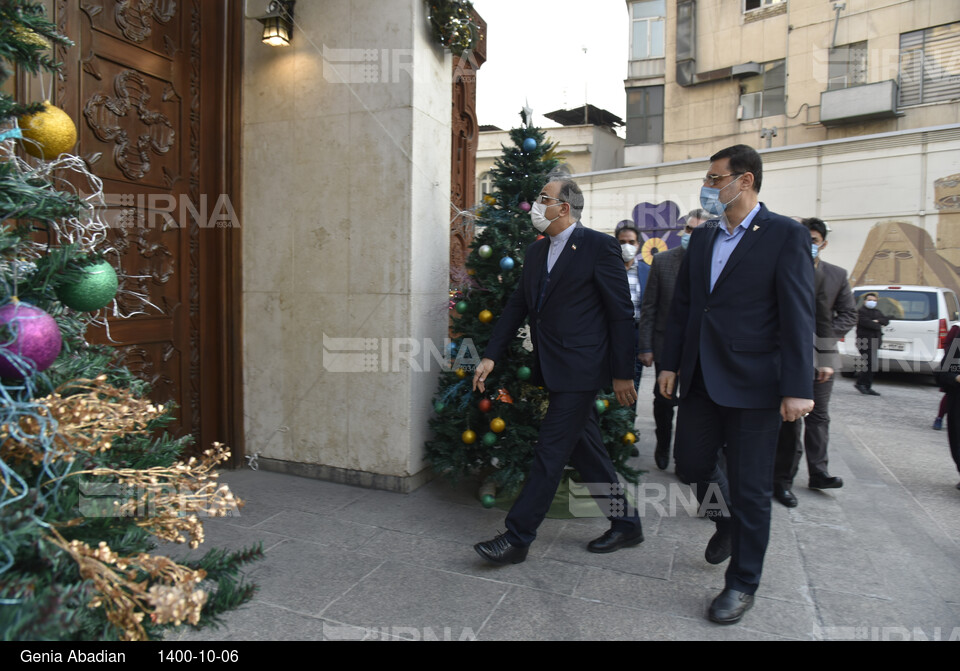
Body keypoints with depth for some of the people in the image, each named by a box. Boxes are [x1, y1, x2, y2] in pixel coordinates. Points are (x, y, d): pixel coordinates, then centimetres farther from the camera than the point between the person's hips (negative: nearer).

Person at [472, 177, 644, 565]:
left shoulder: (599, 247, -9)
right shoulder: (536, 251, 13)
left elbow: (621, 313, -9)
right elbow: (517, 306, 14)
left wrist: (623, 373, -10)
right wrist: (490, 356, 7)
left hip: (581, 369, -8)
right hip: (553, 369, 8)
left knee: (550, 453, -4)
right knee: (586, 452, 15)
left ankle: (517, 538, 6)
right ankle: (625, 523, 31)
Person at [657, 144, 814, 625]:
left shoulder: (786, 236, -7)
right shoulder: (702, 238, 11)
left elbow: (797, 317, -12)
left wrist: (798, 388, -16)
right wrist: (670, 364, 10)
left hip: (752, 383, -6)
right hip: (700, 379, 6)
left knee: (750, 488, 5)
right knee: (692, 465, 14)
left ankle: (742, 583, 23)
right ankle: (727, 521, 45)